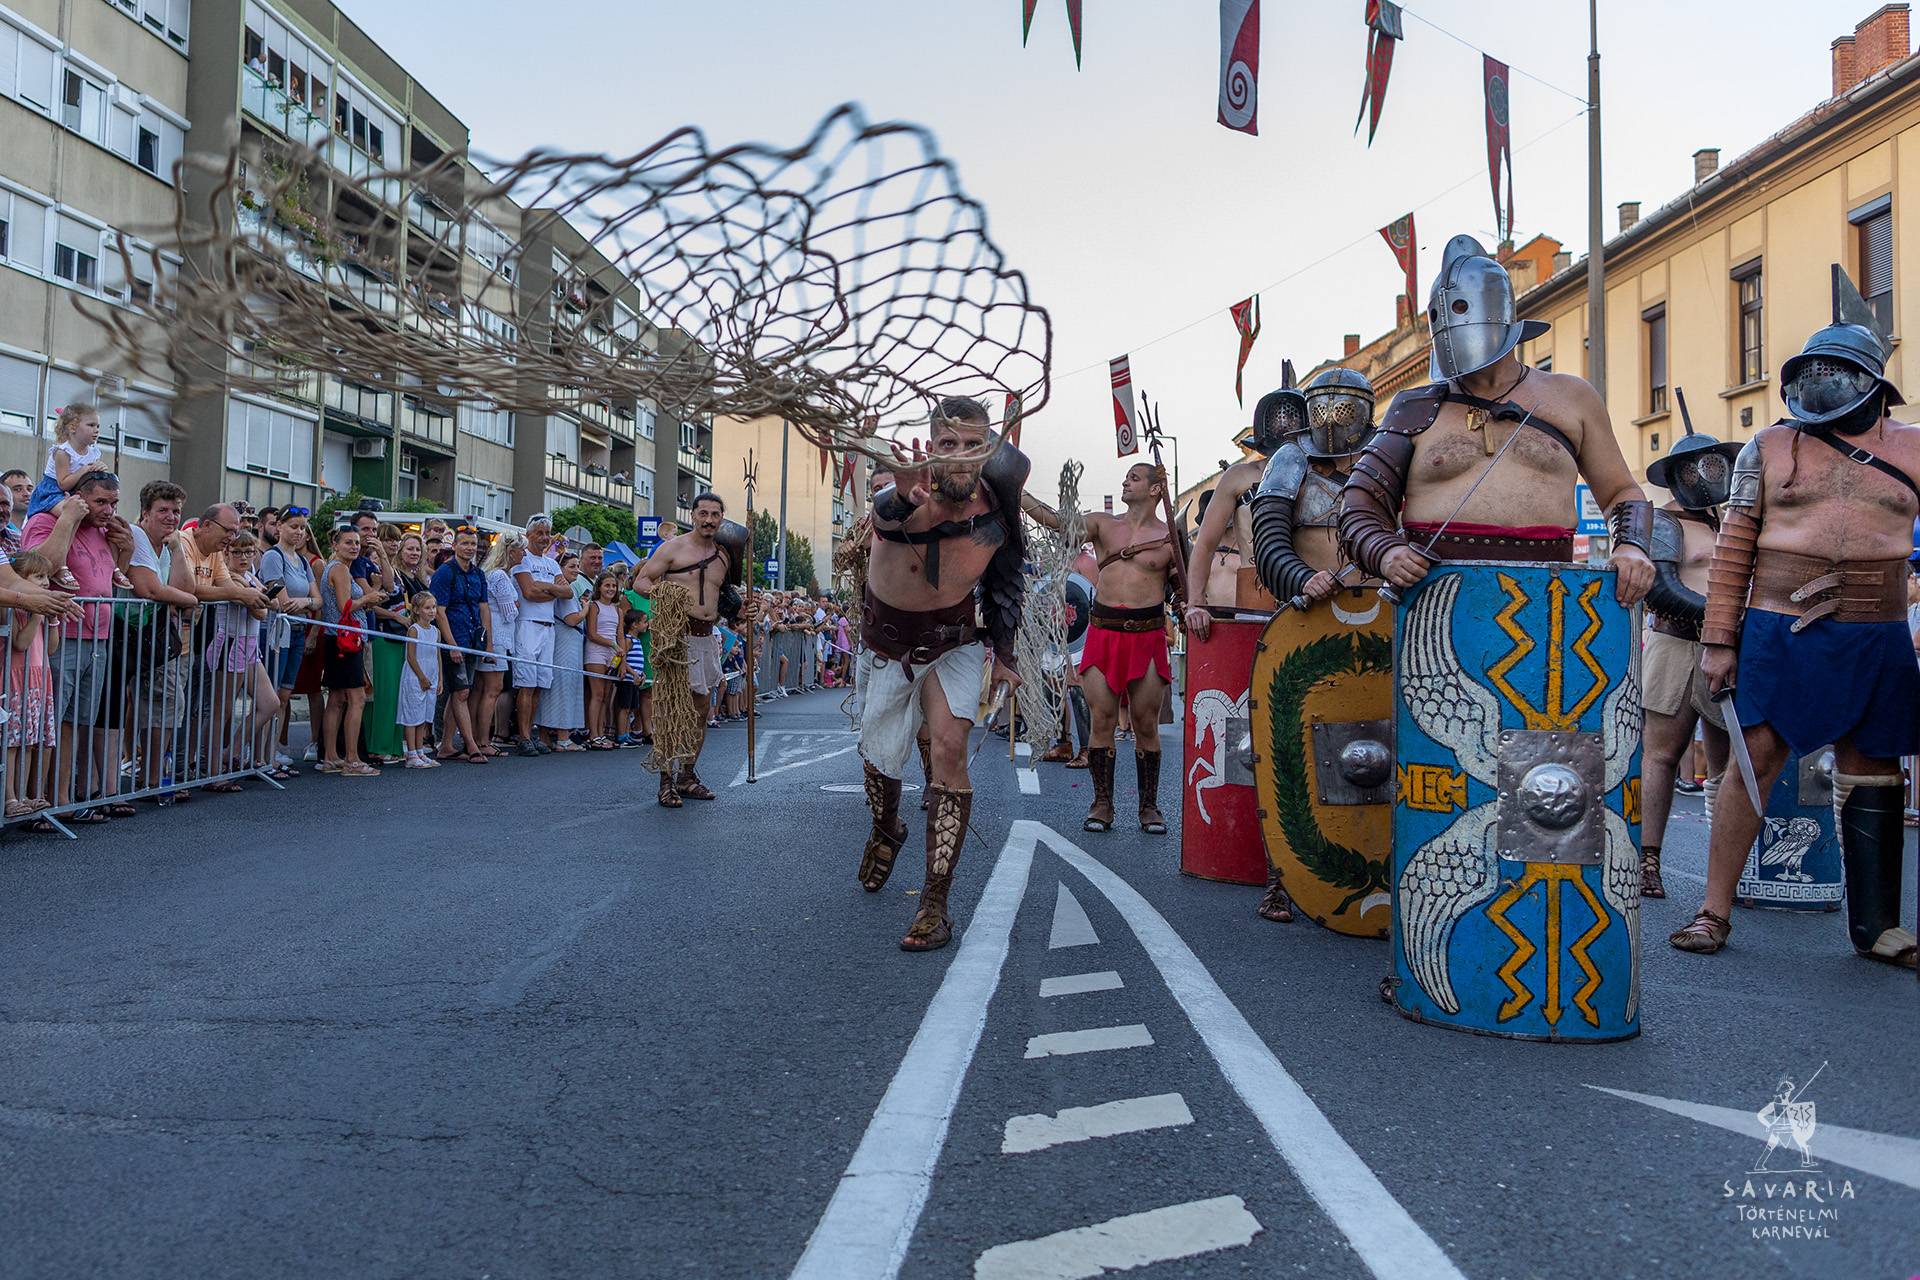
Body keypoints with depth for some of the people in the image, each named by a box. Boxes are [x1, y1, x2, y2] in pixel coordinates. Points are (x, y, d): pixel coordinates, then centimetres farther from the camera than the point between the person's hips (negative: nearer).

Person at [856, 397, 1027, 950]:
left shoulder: (998, 512, -17)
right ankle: (886, 831, 50)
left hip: (955, 642, 1)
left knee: (950, 748, -18)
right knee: (881, 755, 13)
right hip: (887, 640, 0)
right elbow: (886, 516, -55)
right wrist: (902, 499, -79)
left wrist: (1004, 655, 4)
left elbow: (1005, 583, 2)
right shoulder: (909, 497, -29)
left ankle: (936, 903, -12)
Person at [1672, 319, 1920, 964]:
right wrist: (1719, 639, -3)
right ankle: (1714, 911, 4)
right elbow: (1733, 550, 2)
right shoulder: (1769, 448, 5)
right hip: (1779, 634, -2)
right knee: (1753, 765, -4)